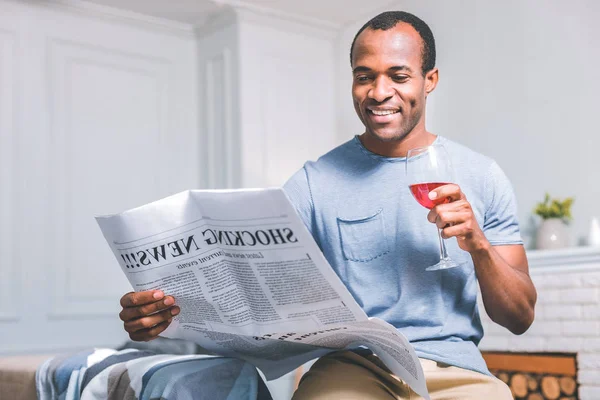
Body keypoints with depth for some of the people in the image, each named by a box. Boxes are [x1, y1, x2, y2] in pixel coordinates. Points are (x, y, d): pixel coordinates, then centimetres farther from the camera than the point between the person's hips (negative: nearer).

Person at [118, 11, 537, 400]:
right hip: (350, 366, -1)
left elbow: (521, 318, 11)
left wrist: (478, 244, -8)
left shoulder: (481, 175, 11)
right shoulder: (315, 182, 8)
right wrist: (172, 309, -20)